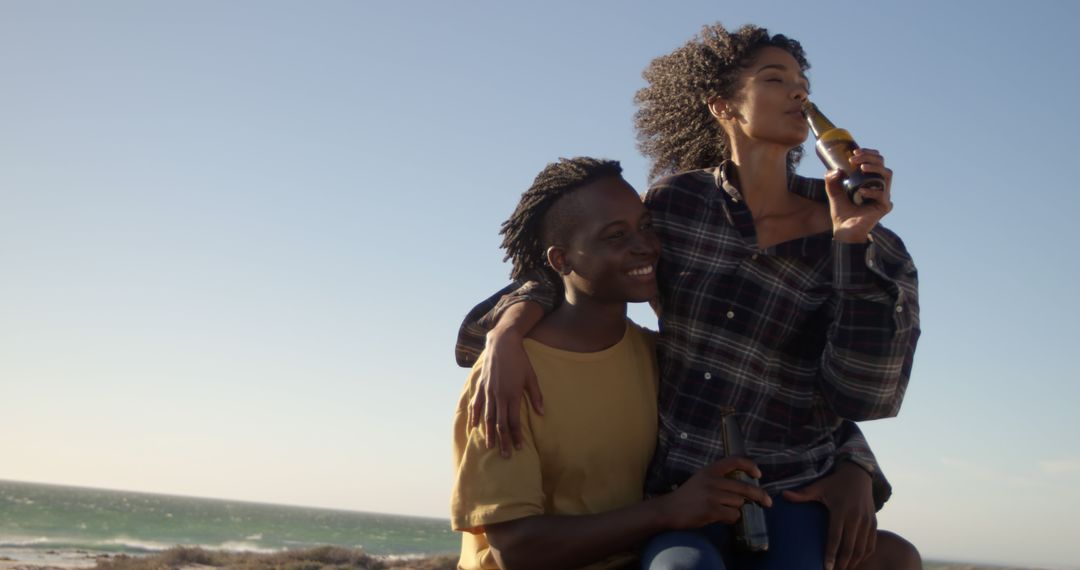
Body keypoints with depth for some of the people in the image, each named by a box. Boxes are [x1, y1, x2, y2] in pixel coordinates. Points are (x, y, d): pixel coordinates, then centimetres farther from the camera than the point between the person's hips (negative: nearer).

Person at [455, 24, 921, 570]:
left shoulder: (830, 228, -1)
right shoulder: (676, 201, 0)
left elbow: (859, 395, -8)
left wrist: (854, 241, -17)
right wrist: (506, 334, -11)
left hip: (790, 495, 0)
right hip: (676, 493, 0)